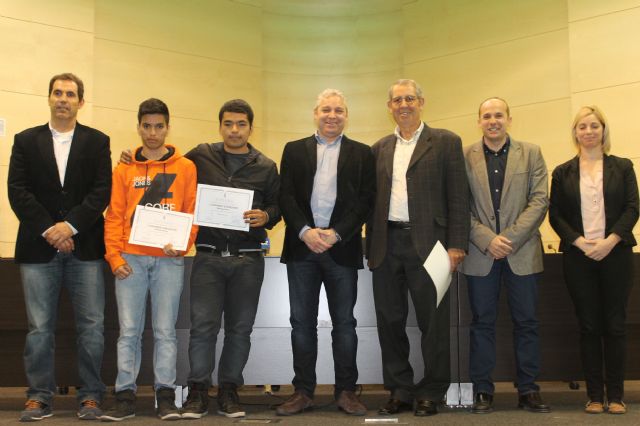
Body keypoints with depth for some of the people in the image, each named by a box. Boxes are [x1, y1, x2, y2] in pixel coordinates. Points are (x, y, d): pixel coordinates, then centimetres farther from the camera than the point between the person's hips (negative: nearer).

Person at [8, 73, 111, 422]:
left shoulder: (97, 142, 9)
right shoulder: (26, 140, 11)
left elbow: (102, 191, -1)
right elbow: (17, 191, 1)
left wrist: (71, 226, -12)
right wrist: (48, 230, -9)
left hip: (85, 247, 0)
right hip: (38, 248, 1)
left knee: (91, 327, 0)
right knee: (39, 328, 3)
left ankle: (90, 396, 8)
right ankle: (40, 398, 10)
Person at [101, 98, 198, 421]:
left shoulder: (185, 168, 9)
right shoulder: (123, 169, 11)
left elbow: (192, 212, 5)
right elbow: (114, 216, 7)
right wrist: (114, 256, -4)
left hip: (169, 259, -1)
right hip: (131, 259, 1)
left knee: (165, 330, 0)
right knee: (129, 330, 0)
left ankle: (165, 396, 4)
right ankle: (125, 396, 4)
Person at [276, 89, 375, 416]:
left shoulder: (361, 153, 8)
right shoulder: (294, 150, 11)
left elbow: (365, 200, -1)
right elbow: (286, 196, 3)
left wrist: (336, 234, -12)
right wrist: (305, 231, -12)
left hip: (342, 248, -1)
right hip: (302, 246, 1)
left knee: (344, 322, 3)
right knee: (302, 322, 4)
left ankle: (346, 391, 11)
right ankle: (303, 391, 11)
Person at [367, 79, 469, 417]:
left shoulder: (445, 142, 3)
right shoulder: (380, 148, 16)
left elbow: (458, 197, -3)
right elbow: (373, 200, 15)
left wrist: (456, 245, -10)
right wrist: (371, 247, 8)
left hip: (426, 243, -4)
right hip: (387, 245, 4)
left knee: (433, 322, 1)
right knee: (390, 321, 7)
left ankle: (431, 394, 12)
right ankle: (400, 392, 18)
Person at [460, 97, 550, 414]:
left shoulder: (531, 154, 6)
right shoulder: (465, 157, 4)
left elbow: (539, 200, -1)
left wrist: (510, 238, -10)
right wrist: (487, 239, -12)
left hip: (522, 252, 1)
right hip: (480, 253, 0)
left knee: (526, 322, 4)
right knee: (482, 323, 4)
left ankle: (528, 390, 12)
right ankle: (482, 390, 10)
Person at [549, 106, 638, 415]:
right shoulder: (563, 172, 9)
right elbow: (555, 215, 5)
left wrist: (610, 241, -13)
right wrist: (578, 241, -11)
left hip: (615, 254, 0)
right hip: (578, 256, 1)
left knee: (615, 325, 1)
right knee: (589, 326, 3)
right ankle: (595, 395, 8)